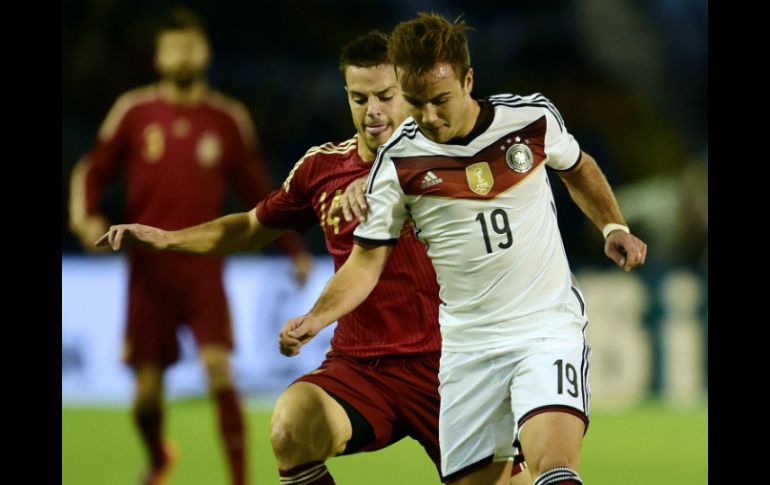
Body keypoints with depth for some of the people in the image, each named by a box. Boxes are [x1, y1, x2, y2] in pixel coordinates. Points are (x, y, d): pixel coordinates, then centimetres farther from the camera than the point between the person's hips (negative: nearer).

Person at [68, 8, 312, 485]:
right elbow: (92, 171, 9)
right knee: (147, 387, 3)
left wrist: (295, 248, 10)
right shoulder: (134, 112, 2)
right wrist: (86, 217, -10)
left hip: (202, 266, 0)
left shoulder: (228, 119, 4)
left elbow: (257, 190, 13)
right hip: (149, 266, 0)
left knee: (219, 366, -18)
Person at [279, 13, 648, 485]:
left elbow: (578, 168, 19)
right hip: (467, 345, 2)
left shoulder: (533, 118, -5)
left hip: (550, 325, -1)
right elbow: (368, 259, 0)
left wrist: (614, 228, 7)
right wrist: (317, 317, -15)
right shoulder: (397, 160, -6)